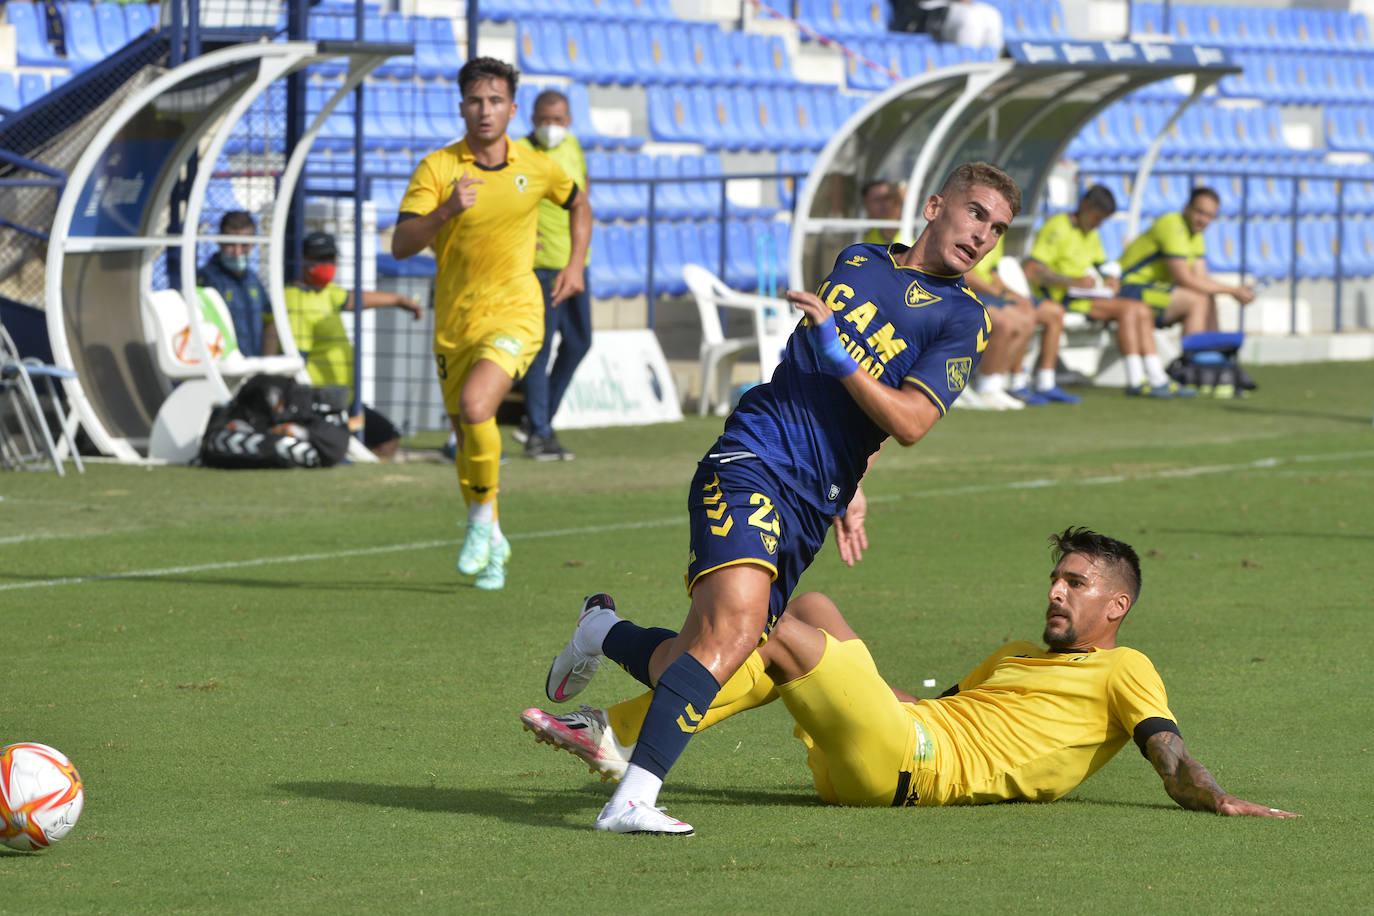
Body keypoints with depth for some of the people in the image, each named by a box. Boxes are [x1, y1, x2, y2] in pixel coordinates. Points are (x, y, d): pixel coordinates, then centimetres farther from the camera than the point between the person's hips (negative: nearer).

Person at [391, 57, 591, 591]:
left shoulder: (536, 168, 1)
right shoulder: (437, 168, -5)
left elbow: (578, 204, 24)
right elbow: (401, 246, -14)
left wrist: (575, 265, 11)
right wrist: (446, 210, -29)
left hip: (514, 313, -2)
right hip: (454, 321, 2)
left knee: (474, 407, -27)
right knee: (467, 435, 10)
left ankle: (483, 516, -7)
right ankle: (492, 544, 32)